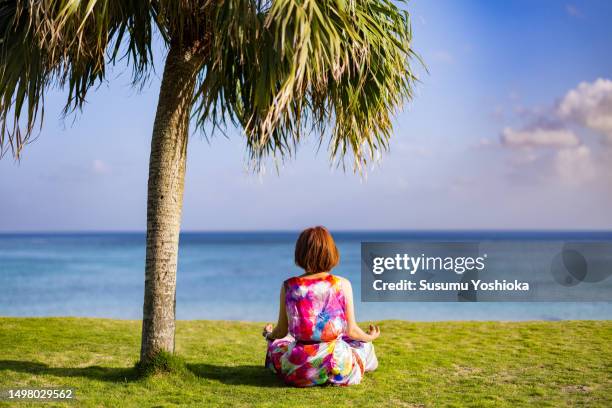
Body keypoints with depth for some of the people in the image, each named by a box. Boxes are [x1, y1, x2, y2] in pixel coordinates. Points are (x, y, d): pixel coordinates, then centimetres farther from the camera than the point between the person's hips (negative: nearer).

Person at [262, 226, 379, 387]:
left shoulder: (288, 286, -8)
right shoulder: (342, 285, -10)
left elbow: (282, 332, 1)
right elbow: (350, 330, -3)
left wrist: (269, 335, 26)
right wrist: (370, 337, 21)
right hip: (337, 368, 0)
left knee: (275, 346, 34)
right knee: (363, 345, 31)